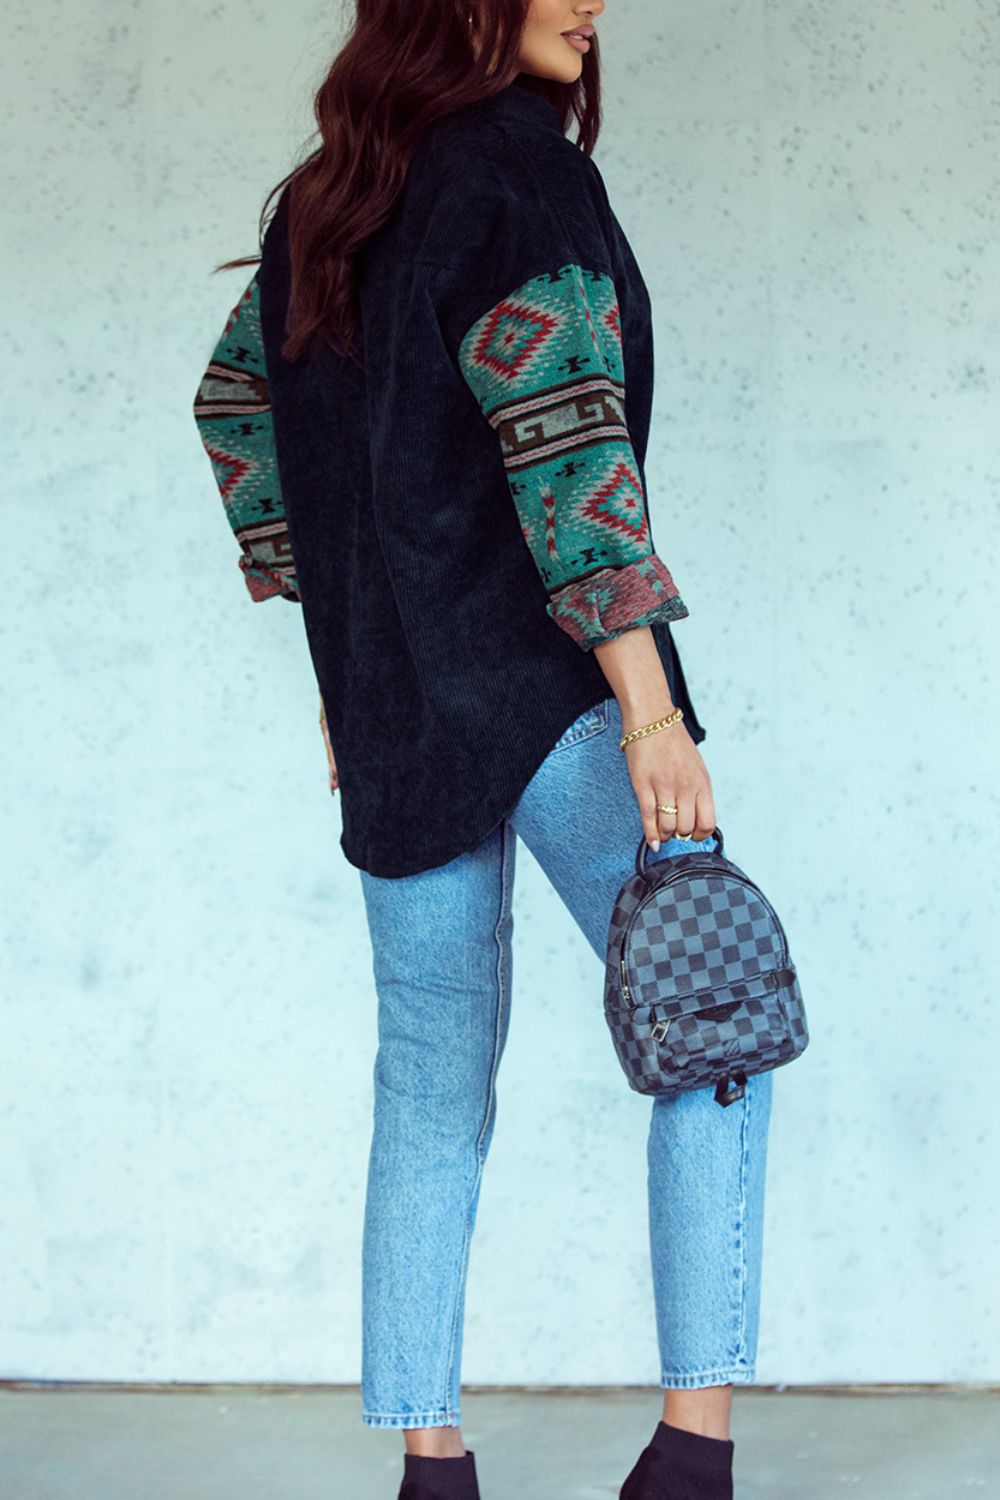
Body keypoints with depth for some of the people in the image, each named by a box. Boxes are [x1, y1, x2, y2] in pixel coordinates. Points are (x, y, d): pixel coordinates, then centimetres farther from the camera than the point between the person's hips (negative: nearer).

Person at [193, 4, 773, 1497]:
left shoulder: (327, 197, 14)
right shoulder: (519, 172, -9)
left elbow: (235, 405, 24)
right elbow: (565, 452, -17)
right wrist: (652, 713, -19)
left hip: (392, 698, 8)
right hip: (549, 680, -8)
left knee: (431, 1078, 11)